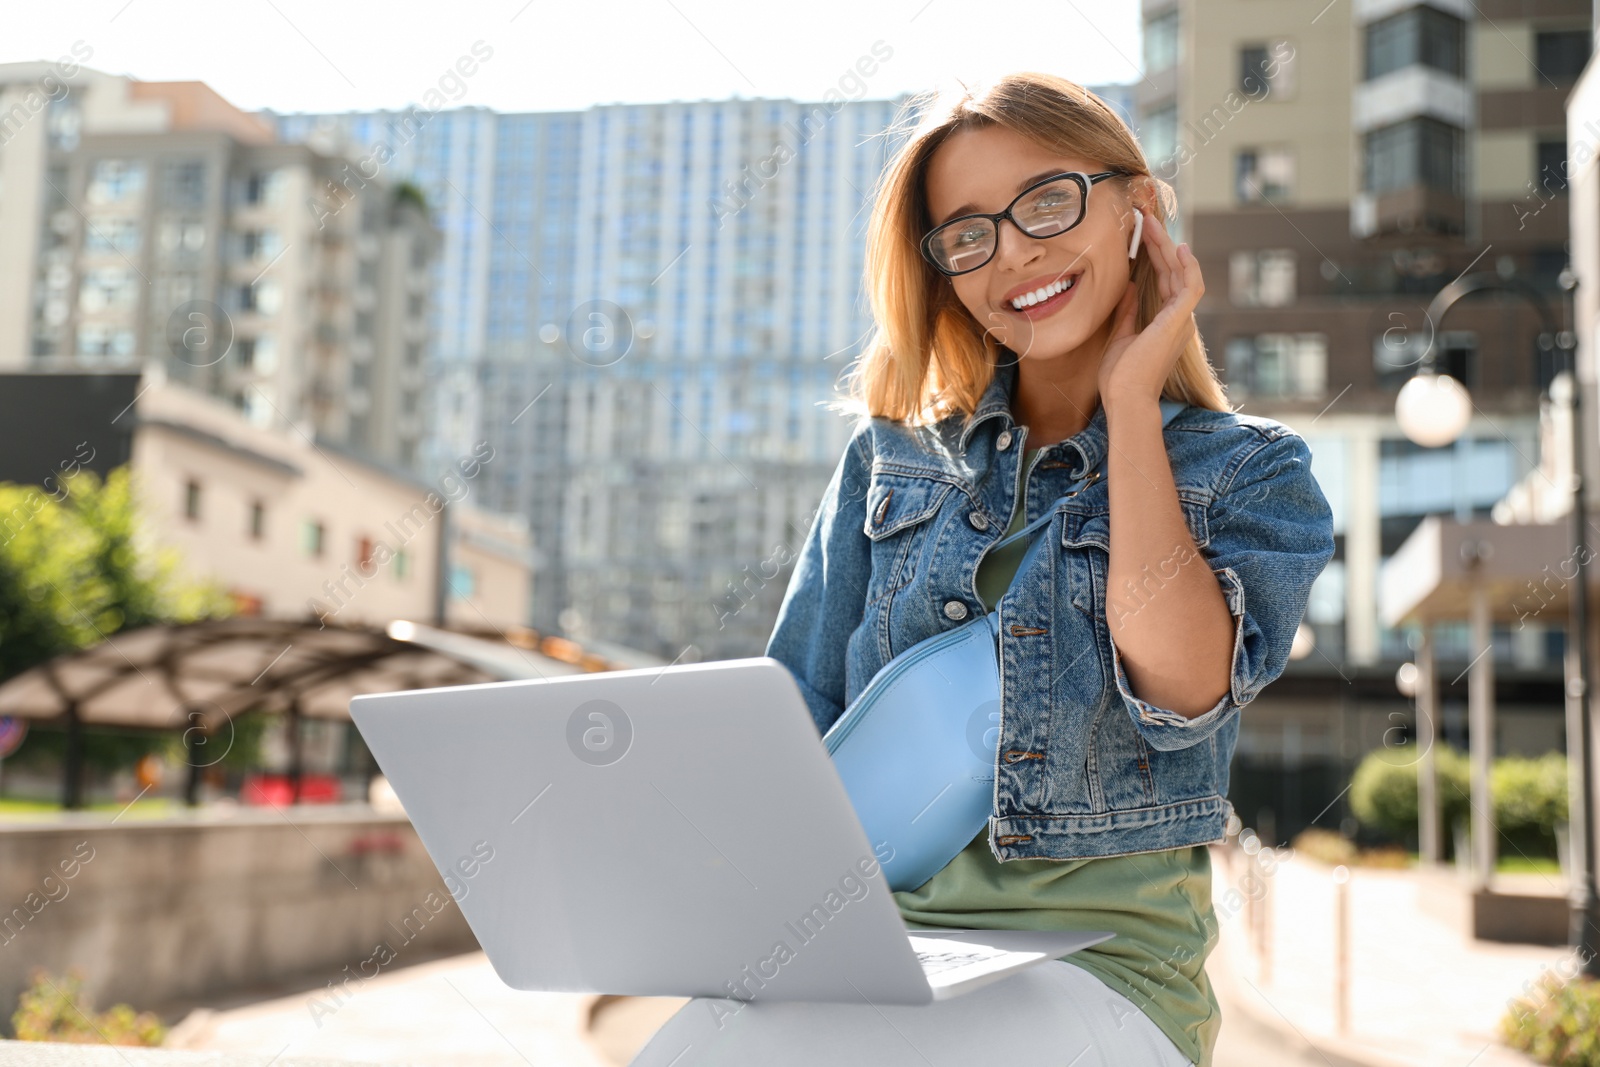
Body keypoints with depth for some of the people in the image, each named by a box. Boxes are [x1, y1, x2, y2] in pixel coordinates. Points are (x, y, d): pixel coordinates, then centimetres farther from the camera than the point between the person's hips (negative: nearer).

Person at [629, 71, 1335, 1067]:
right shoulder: (891, 453, 16)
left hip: (1100, 948, -3)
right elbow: (796, 722, 12)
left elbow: (1182, 695, -13)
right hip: (865, 936, 3)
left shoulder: (1252, 471, 7)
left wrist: (1129, 399, -3)